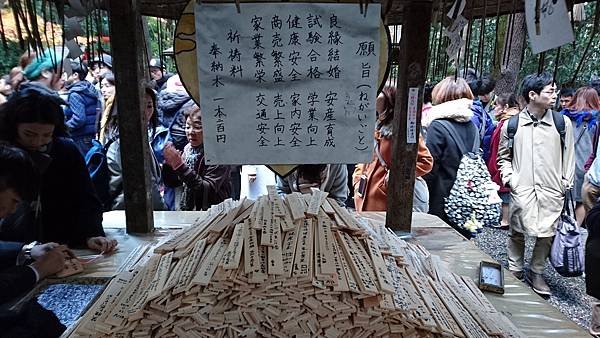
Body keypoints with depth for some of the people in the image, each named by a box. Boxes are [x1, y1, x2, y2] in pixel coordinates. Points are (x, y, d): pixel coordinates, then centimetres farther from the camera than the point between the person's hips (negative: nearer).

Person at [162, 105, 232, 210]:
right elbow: (172, 183, 9)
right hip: (188, 210, 5)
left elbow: (209, 191, -20)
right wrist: (169, 163, -10)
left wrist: (181, 166, -24)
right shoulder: (188, 148, 4)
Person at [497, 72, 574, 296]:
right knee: (517, 231, 6)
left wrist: (567, 185, 5)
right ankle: (515, 271, 26)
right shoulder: (512, 125, 1)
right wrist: (508, 177, 0)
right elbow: (503, 156, 12)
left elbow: (568, 156, 8)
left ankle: (536, 273, 27)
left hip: (552, 191, 1)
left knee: (547, 234, 6)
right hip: (521, 190, -1)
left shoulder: (562, 122, 3)